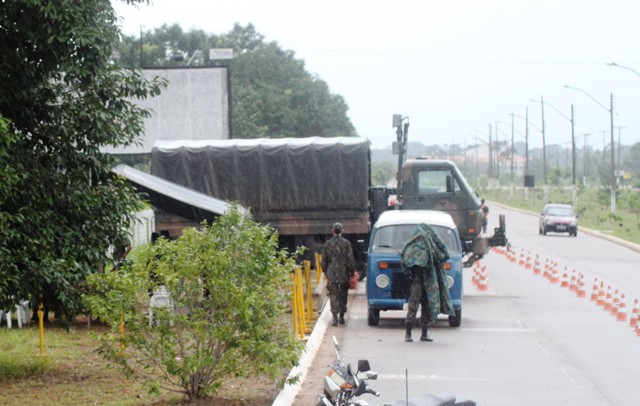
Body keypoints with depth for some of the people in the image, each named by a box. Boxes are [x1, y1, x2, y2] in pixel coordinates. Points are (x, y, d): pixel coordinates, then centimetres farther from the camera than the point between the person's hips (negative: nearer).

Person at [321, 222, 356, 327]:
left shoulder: (327, 244, 1)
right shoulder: (346, 243, -5)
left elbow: (324, 261, 7)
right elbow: (350, 259, -6)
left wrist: (325, 272, 19)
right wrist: (352, 271, 5)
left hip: (331, 274, 0)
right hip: (344, 273, 0)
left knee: (333, 295, -1)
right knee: (343, 295, 13)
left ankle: (335, 317, -13)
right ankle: (341, 317, 18)